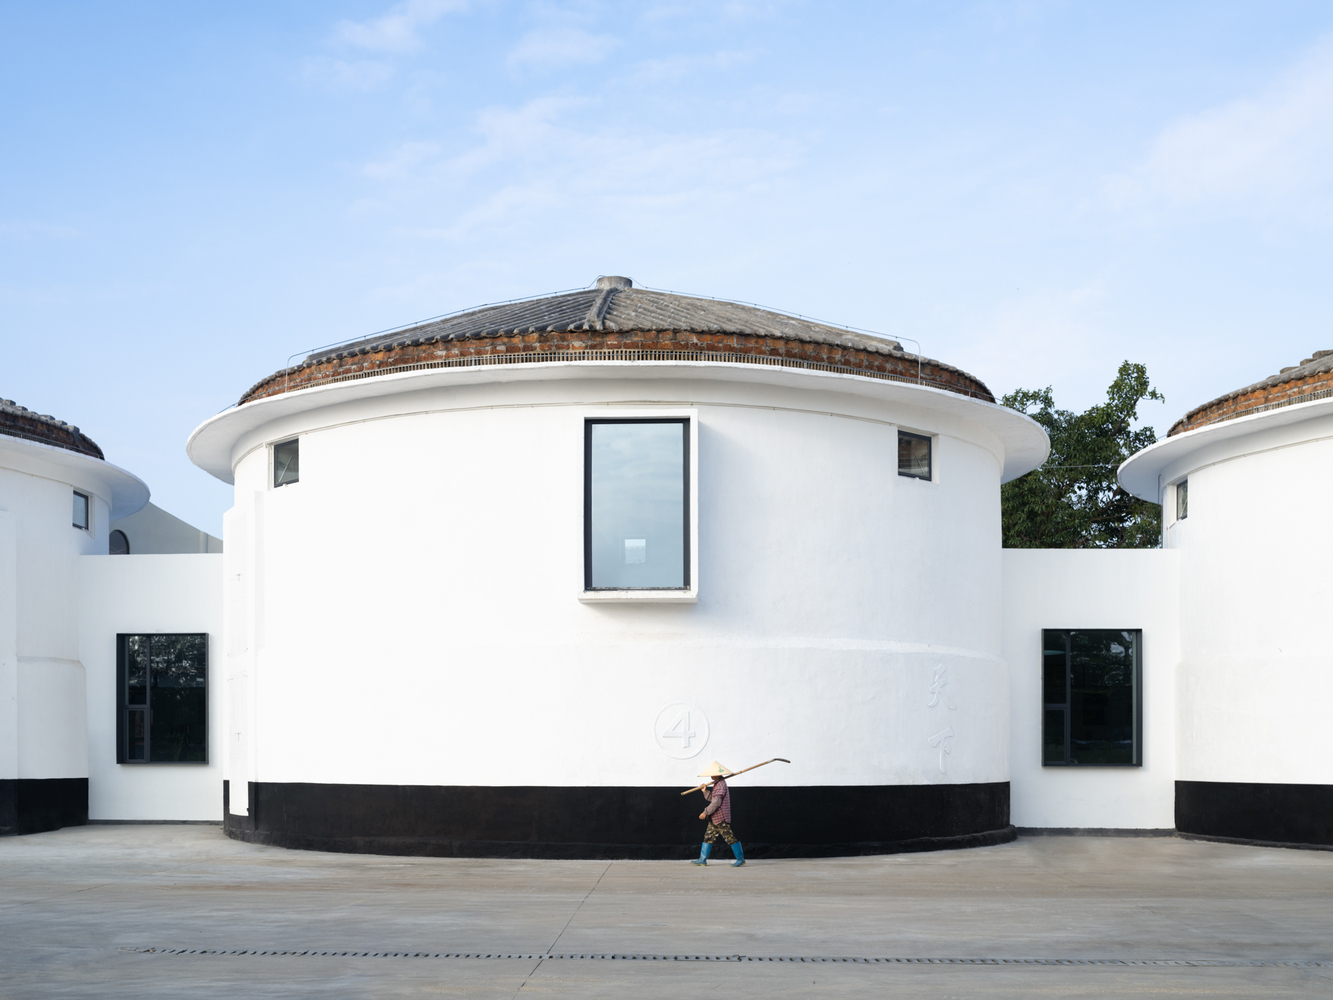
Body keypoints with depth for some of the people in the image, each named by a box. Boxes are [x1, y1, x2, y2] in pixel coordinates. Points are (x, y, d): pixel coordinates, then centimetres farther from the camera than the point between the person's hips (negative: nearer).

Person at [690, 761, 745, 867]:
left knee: (729, 837, -5)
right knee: (708, 837, 9)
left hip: (722, 818, -10)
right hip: (714, 818, 10)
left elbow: (716, 802, -22)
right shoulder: (717, 784, 15)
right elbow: (711, 798, 20)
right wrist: (705, 791, 4)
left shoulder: (721, 784, -17)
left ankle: (740, 859, 2)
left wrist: (706, 812, -18)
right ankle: (702, 859, 12)